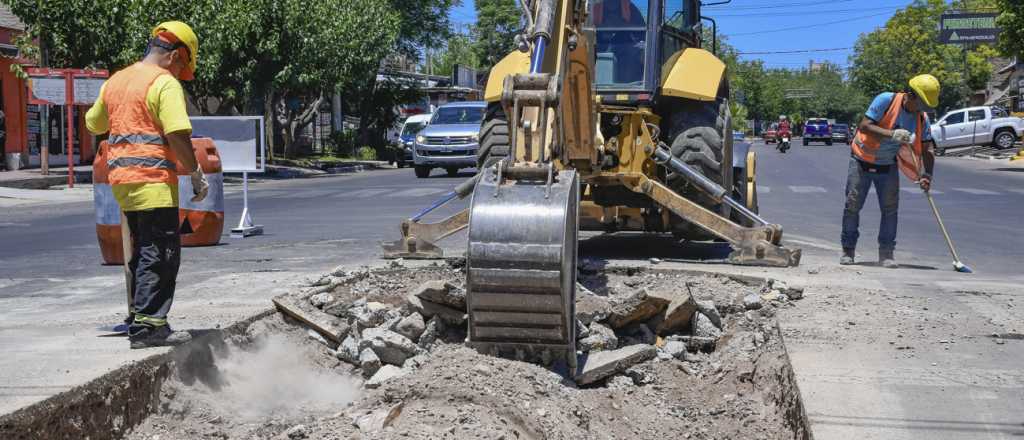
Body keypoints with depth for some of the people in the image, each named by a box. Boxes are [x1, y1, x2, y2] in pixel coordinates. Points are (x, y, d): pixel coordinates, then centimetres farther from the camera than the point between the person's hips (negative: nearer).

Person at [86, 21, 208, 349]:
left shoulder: (116, 81, 16)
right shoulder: (165, 83, -9)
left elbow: (93, 124, 28)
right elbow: (178, 137, -18)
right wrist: (197, 176, -9)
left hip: (122, 178, 8)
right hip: (153, 180, -8)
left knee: (143, 253, 17)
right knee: (161, 254, -5)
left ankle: (140, 318, 22)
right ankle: (148, 326, -7)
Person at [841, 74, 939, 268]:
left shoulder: (922, 118, -8)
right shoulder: (886, 100, -23)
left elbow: (928, 147, -5)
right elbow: (864, 126, -27)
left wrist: (927, 174, -19)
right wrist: (892, 134, -36)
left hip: (888, 165, 4)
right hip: (862, 160, -4)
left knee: (890, 207, -4)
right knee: (853, 204, -2)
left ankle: (886, 253, 4)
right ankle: (848, 250, 12)